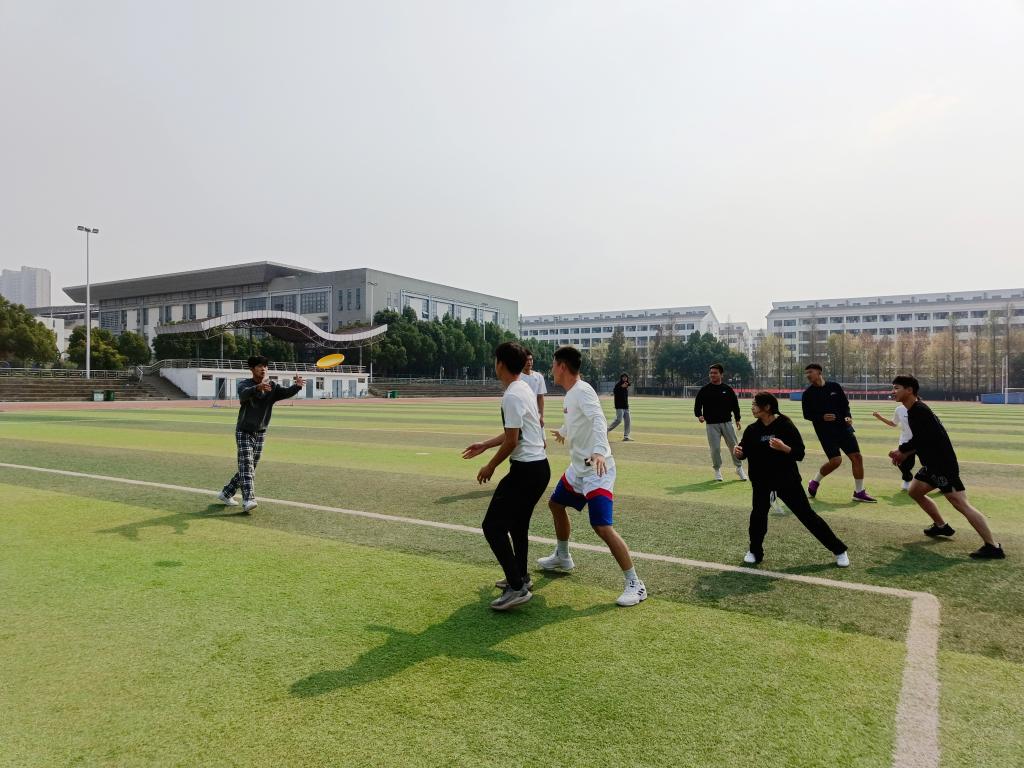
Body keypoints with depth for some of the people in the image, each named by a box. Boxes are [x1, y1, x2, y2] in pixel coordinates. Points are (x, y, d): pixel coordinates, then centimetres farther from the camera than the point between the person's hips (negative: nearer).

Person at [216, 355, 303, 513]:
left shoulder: (272, 387, -1)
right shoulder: (244, 384, -9)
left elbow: (287, 392, -21)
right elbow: (245, 393, -33)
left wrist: (297, 386, -44)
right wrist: (258, 388, -56)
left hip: (260, 434, 4)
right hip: (244, 432, -4)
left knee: (249, 468, 11)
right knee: (246, 465, -16)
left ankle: (226, 494, 28)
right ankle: (248, 500, -25)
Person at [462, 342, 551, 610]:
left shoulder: (512, 396, -18)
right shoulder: (524, 389, 12)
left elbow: (511, 441, -19)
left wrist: (490, 466, -5)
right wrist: (484, 445, 28)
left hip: (526, 469, -10)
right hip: (540, 466, 10)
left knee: (493, 526, -6)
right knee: (518, 523, 23)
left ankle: (517, 588, -5)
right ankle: (520, 576, 35)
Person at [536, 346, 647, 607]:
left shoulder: (583, 390, -18)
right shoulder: (570, 393, 10)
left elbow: (599, 421, -33)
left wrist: (599, 451, -50)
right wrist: (563, 432, 51)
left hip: (597, 471, -10)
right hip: (578, 468, 10)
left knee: (603, 527, -17)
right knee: (556, 504, 24)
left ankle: (635, 584, -6)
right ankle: (562, 557, 43)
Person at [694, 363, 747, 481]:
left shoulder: (728, 389, 4)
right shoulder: (704, 390, -1)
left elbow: (735, 405, 11)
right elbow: (697, 405, 0)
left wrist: (737, 419, 7)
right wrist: (699, 415, -18)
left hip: (727, 423, 1)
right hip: (711, 424, -1)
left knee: (734, 445, 4)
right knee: (715, 448, -2)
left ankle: (739, 468, 21)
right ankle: (717, 470, 16)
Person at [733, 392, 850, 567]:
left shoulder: (786, 426, -14)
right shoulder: (752, 430, -3)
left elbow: (800, 454, -15)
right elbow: (743, 453, 2)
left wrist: (783, 448, -33)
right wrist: (737, 452, -21)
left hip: (787, 479, -3)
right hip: (761, 480, 3)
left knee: (807, 515, 3)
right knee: (758, 513, -7)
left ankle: (839, 550, 17)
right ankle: (755, 552, 14)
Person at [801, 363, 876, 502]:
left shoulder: (835, 386, 6)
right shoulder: (808, 393, -1)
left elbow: (845, 404, 13)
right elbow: (807, 415, -1)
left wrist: (848, 416, -5)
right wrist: (822, 417, -17)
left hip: (843, 427, 4)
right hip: (825, 432, -4)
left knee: (857, 457, -1)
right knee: (836, 460, -15)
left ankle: (859, 492, 11)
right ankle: (814, 482, 9)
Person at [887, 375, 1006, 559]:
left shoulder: (918, 410, -17)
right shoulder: (915, 410, 15)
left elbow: (919, 439, -23)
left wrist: (901, 452, -9)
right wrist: (904, 454, 10)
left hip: (943, 463, -11)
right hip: (933, 463, 11)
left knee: (960, 503, -14)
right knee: (915, 491, 21)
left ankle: (993, 547, -13)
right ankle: (942, 526, 32)